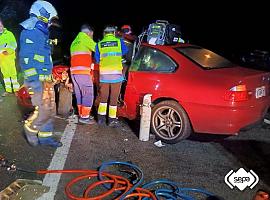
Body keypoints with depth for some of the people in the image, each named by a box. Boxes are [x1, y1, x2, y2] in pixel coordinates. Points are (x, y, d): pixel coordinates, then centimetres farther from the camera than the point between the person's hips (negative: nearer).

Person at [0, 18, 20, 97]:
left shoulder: (9, 33, 1)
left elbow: (14, 44, -3)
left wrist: (8, 51, -18)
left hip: (9, 56, -4)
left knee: (13, 72, -4)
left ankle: (16, 89, 3)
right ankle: (8, 89, 17)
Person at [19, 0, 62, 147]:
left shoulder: (41, 33, 17)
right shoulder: (30, 32, -13)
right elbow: (26, 59, -20)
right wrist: (34, 82, -24)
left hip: (46, 79, 10)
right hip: (37, 80, -10)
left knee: (50, 109, 11)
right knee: (43, 110, -8)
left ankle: (45, 136, 21)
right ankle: (30, 130, 15)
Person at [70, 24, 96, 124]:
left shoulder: (74, 42, 27)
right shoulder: (83, 36, 2)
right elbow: (96, 48, 0)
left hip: (74, 71, 9)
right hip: (83, 71, -9)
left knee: (79, 95, 12)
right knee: (88, 94, -6)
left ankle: (82, 115, 16)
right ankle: (85, 117, -7)